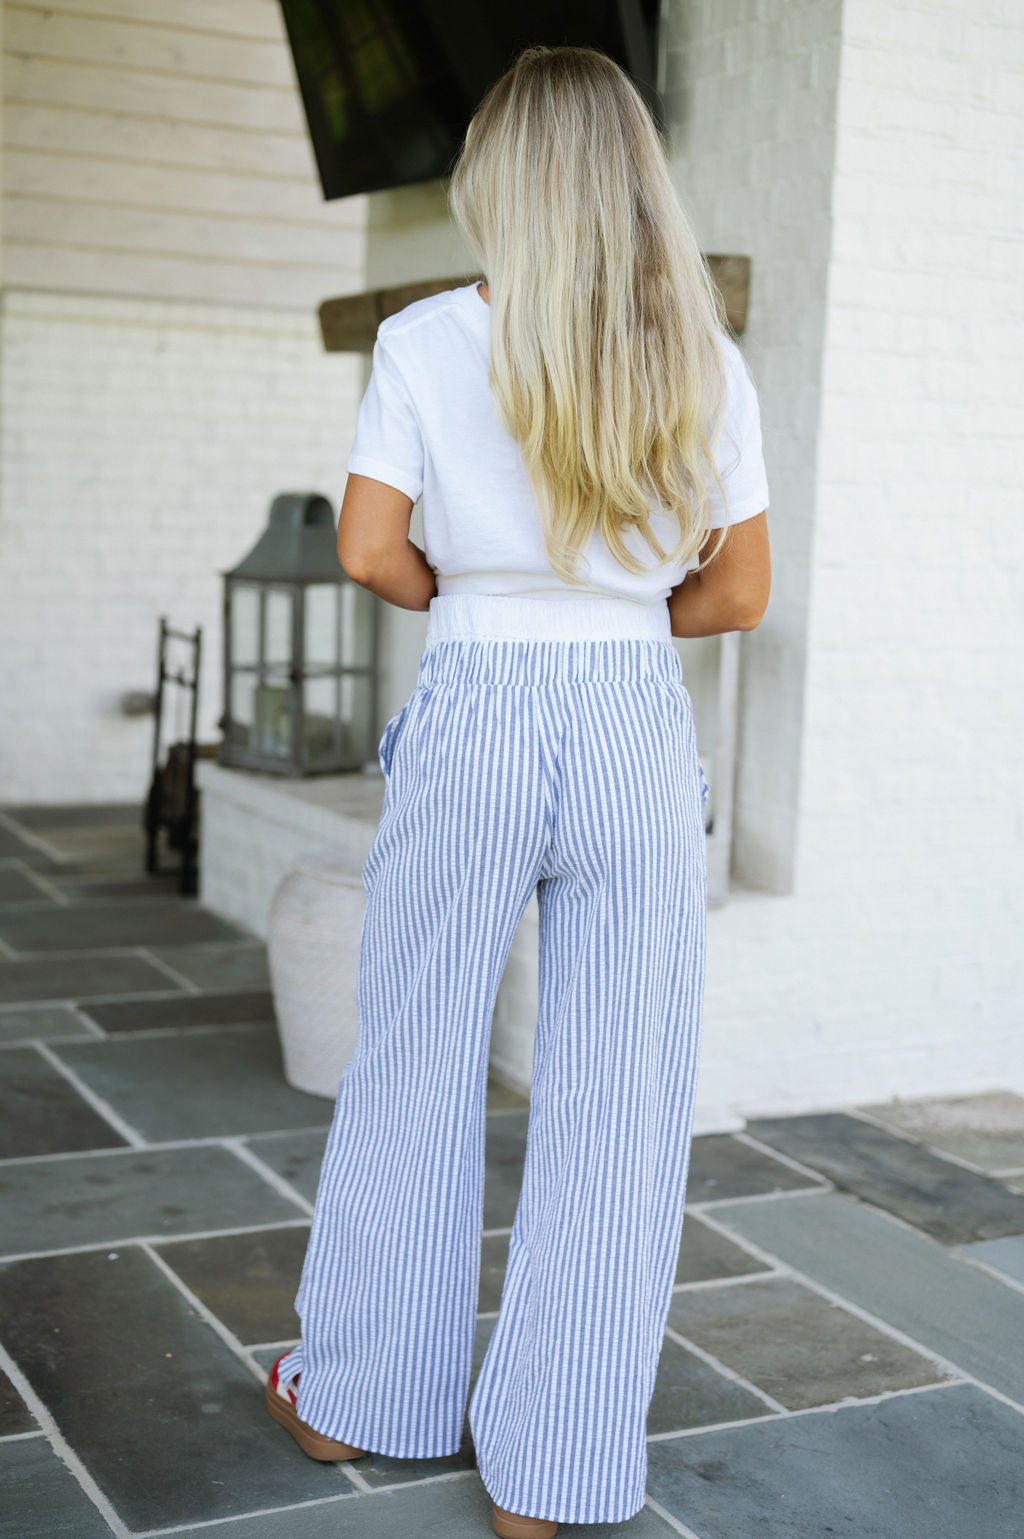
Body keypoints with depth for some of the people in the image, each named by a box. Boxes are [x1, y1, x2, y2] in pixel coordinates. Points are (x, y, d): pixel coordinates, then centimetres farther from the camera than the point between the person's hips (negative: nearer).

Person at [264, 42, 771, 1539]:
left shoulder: (430, 341, -5)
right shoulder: (706, 363, 1)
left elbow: (371, 550, -5)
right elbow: (738, 591, 3)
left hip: (472, 717, -1)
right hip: (640, 727, 1)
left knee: (416, 1071, 14)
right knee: (619, 1102, 8)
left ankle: (357, 1395, 31)